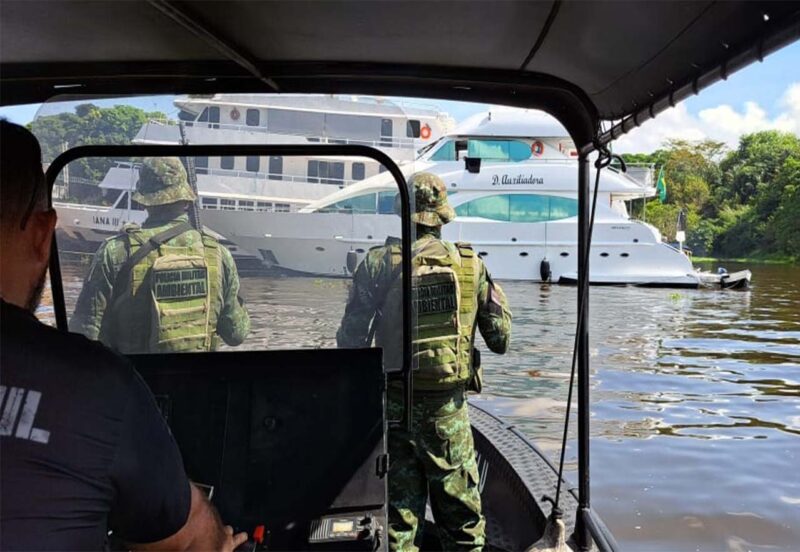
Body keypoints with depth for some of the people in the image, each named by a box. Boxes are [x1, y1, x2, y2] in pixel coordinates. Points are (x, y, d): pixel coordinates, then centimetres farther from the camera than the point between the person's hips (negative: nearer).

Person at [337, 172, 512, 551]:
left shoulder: (378, 263, -7)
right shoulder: (471, 265, -3)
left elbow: (350, 338, -8)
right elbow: (500, 340, 2)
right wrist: (496, 294, 18)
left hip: (394, 403, 0)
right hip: (448, 407, 1)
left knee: (398, 513, 14)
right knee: (461, 512, 14)